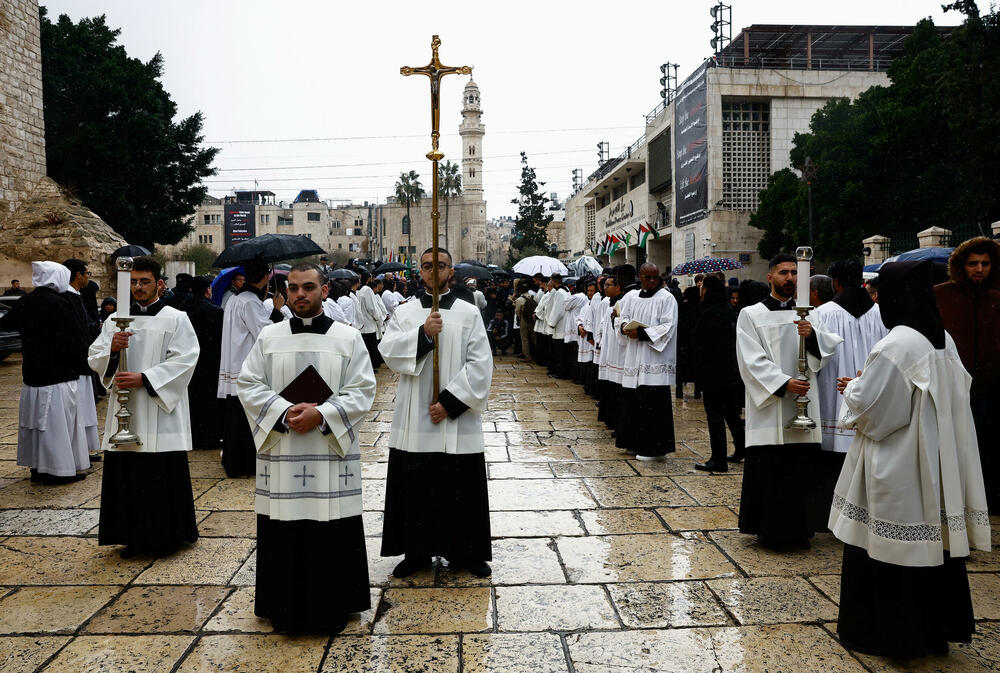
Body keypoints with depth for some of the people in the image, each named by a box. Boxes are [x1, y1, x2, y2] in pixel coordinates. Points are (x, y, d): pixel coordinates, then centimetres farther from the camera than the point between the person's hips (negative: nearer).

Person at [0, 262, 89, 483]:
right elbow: (73, 340, -18)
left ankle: (37, 466, 23)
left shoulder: (23, 302, 5)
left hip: (31, 373, 7)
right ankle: (59, 469, 6)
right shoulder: (59, 303, -16)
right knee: (58, 421, 1)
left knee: (36, 420, 14)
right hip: (58, 375, -7)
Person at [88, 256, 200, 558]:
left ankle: (165, 538, 13)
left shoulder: (176, 319, -1)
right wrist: (111, 348, -13)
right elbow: (94, 360, 10)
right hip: (125, 410, 4)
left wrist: (144, 378, -17)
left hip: (161, 411, -4)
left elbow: (184, 360, -10)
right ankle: (135, 536, 20)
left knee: (163, 476, -1)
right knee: (126, 474, 6)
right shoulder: (116, 320, 12)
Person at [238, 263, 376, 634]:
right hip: (280, 452, 2)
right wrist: (285, 413, -13)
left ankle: (333, 607, 20)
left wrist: (321, 414, -16)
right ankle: (285, 608, 24)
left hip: (332, 451, -1)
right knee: (283, 534, 7)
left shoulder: (349, 338, 2)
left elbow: (362, 391, -3)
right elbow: (249, 385, 3)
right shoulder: (269, 337, 7)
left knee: (333, 534, 3)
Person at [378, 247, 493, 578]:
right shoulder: (405, 312, 8)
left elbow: (480, 365, -5)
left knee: (461, 488, 5)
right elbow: (388, 350, -7)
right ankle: (416, 552, 24)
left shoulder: (469, 313, 2)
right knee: (415, 486, 8)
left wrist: (450, 402, -13)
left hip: (457, 421, -1)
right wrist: (423, 333, -22)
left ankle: (466, 553, 22)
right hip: (414, 420, 2)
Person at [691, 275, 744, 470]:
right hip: (732, 372, 9)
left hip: (714, 373, -9)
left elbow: (702, 345, -18)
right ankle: (741, 450, 30)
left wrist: (696, 367, -5)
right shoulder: (730, 311, 11)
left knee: (715, 414, -4)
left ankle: (718, 460, -2)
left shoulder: (710, 313, -17)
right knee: (731, 412, 19)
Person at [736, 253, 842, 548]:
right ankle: (769, 530, 12)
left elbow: (827, 350, 4)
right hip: (768, 406, -3)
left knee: (802, 470, 6)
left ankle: (799, 529, 19)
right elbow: (752, 361, -6)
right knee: (769, 471, -2)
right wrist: (783, 383, -17)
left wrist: (812, 334, -16)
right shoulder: (751, 315, 2)